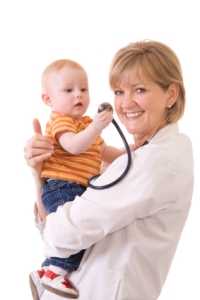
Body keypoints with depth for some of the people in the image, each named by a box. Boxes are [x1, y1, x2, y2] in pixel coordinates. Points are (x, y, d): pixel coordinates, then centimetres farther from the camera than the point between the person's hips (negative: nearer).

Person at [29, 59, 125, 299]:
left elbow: (101, 151, 34)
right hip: (61, 187, -10)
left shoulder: (86, 122, 22)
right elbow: (74, 146, -29)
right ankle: (55, 270, -19)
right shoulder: (60, 121, -8)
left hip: (81, 189, 10)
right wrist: (95, 128, -41)